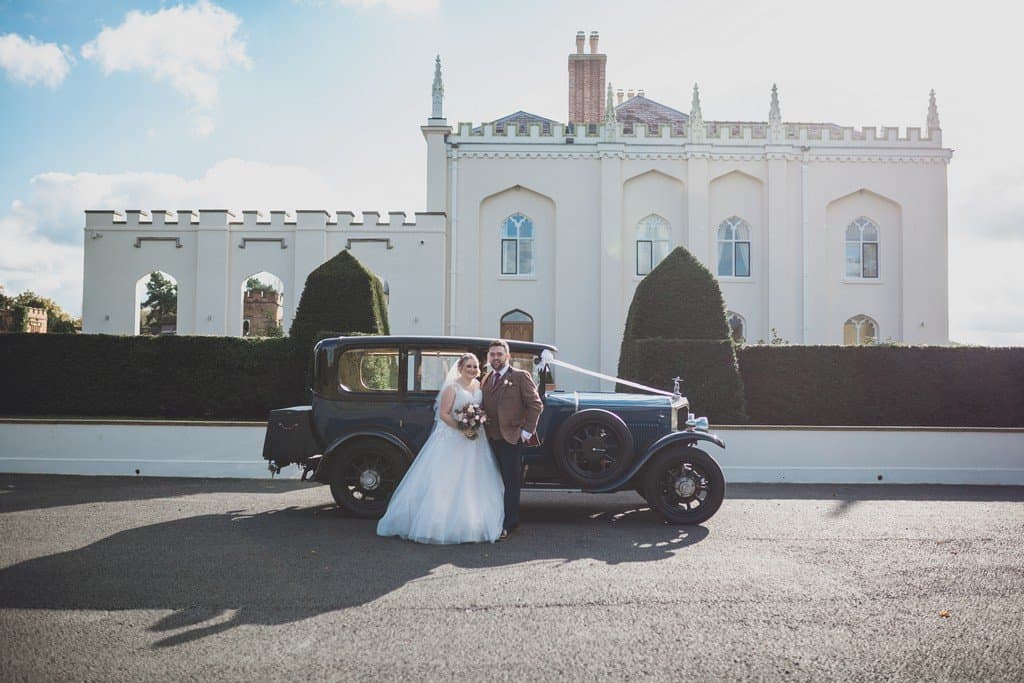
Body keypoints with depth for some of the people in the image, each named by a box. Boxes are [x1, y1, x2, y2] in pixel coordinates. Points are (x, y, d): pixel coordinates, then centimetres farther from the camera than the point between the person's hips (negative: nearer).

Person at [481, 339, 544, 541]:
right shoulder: (486, 379, 16)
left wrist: (527, 431, -11)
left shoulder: (521, 377, -4)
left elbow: (536, 405, -7)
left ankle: (508, 525, 1)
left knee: (511, 483, -2)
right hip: (491, 439, 6)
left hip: (511, 438, -6)